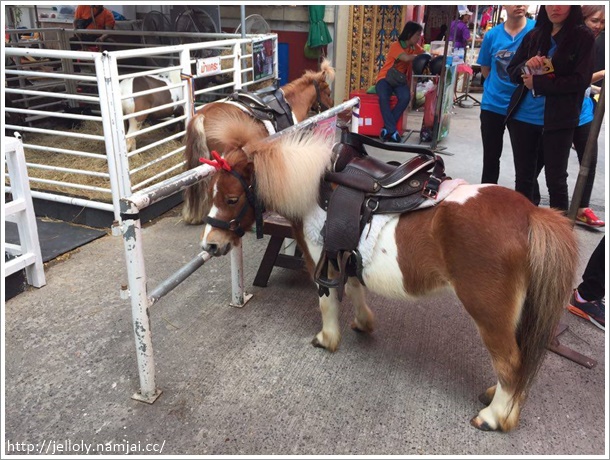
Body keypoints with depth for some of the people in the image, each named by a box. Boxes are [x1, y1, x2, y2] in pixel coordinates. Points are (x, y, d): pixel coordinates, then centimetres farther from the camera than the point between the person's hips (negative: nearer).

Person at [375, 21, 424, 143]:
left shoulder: (415, 47, 10)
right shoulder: (395, 46, -12)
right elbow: (406, 58, -26)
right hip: (385, 78, -5)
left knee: (406, 97, -30)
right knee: (383, 97, -37)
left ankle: (387, 128, -21)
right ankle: (392, 130, -28)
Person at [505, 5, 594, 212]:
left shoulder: (582, 36, -3)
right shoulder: (533, 36, 9)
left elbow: (581, 80, -11)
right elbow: (512, 72, 11)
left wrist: (537, 83, -13)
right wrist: (526, 66, -10)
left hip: (558, 120, -4)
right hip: (522, 117, 4)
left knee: (556, 180, 1)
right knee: (523, 177, 12)